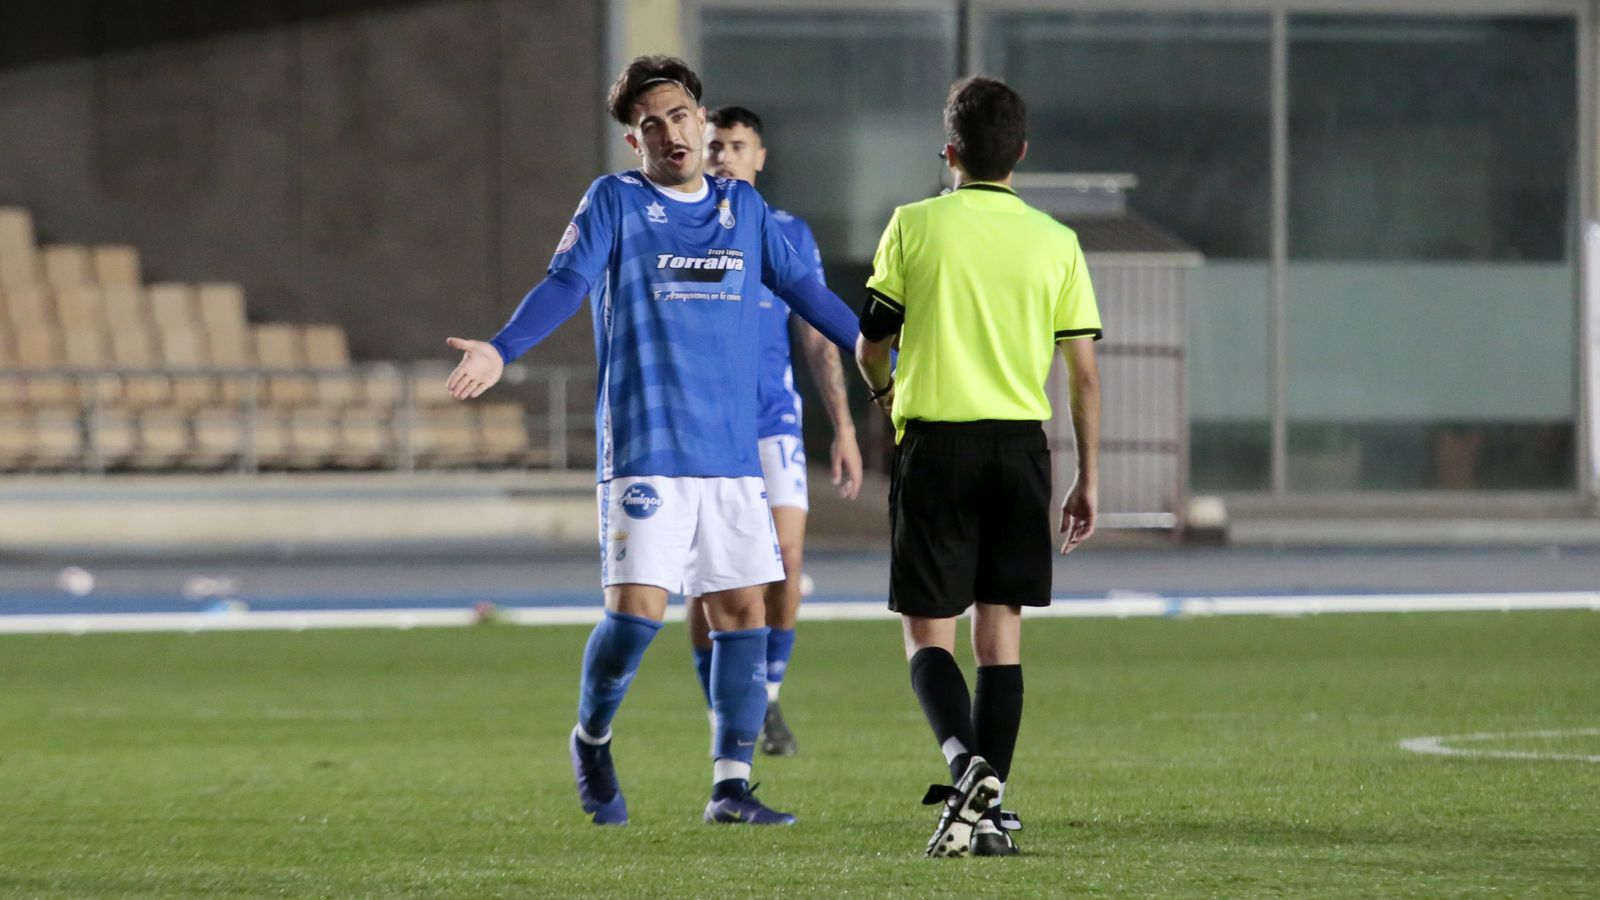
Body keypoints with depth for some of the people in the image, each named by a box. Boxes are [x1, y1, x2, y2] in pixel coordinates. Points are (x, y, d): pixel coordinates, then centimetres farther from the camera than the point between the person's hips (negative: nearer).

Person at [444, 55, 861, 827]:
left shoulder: (744, 208, 14)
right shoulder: (614, 202, 1)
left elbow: (802, 288, 20)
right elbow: (565, 284, -9)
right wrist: (500, 351, -25)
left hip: (733, 452, 4)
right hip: (645, 450, -4)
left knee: (743, 610, 0)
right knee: (637, 609, -12)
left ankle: (731, 787, 5)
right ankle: (592, 741, 15)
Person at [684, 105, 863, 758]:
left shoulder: (790, 235, 8)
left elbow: (818, 338, 9)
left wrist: (844, 428, 5)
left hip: (773, 420, 1)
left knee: (784, 562, -12)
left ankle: (767, 697, 6)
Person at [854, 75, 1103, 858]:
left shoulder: (915, 227, -3)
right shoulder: (1056, 242, 3)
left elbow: (870, 344, 4)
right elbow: (1084, 370, 3)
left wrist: (886, 392, 27)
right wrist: (1088, 479, 12)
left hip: (935, 444, -2)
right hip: (1021, 445, 2)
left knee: (927, 630, 2)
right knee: (1001, 630, 8)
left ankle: (965, 760, -25)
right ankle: (989, 810, 3)